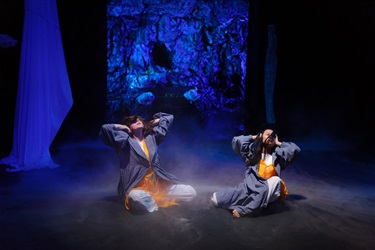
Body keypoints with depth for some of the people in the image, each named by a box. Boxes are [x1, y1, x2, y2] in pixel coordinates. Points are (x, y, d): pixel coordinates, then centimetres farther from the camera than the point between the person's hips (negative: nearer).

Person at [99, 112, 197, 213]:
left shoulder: (151, 137, 17)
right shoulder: (125, 140, 4)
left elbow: (169, 118, 27)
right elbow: (105, 129, -12)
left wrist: (151, 123, 21)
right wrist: (122, 127, 4)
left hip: (159, 185, 5)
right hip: (137, 187, -5)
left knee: (190, 192, -8)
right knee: (137, 197, -42)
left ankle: (154, 199, 2)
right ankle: (157, 210, -13)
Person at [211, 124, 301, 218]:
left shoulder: (278, 155, 10)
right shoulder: (252, 150, 9)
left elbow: (295, 149, 1)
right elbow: (236, 141, -1)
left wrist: (278, 143, 9)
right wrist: (254, 137, 8)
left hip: (268, 188, 2)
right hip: (250, 185, -2)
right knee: (217, 199, -22)